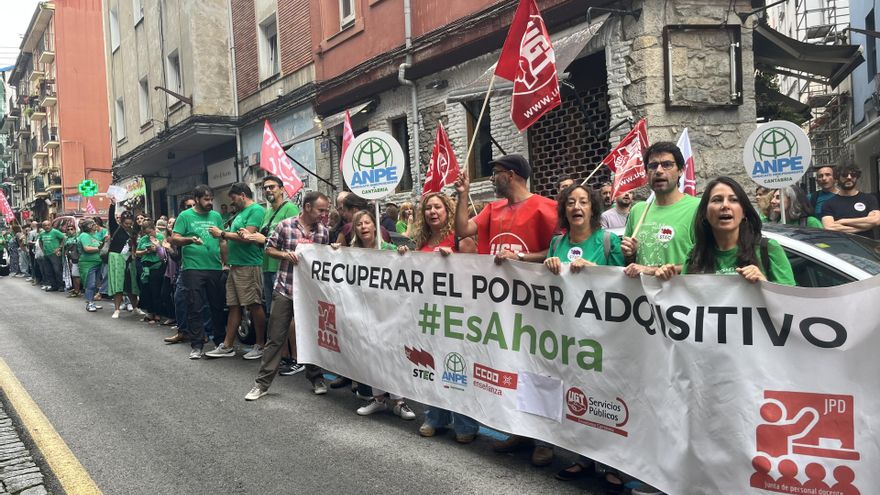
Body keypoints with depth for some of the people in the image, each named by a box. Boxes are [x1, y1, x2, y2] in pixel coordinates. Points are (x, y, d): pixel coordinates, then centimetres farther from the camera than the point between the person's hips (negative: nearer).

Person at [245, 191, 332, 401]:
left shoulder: (324, 231, 4)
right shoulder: (285, 225, -5)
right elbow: (269, 249, 3)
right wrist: (285, 253, -14)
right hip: (285, 289, -2)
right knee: (276, 338, 2)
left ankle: (316, 378, 26)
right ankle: (262, 382, 10)